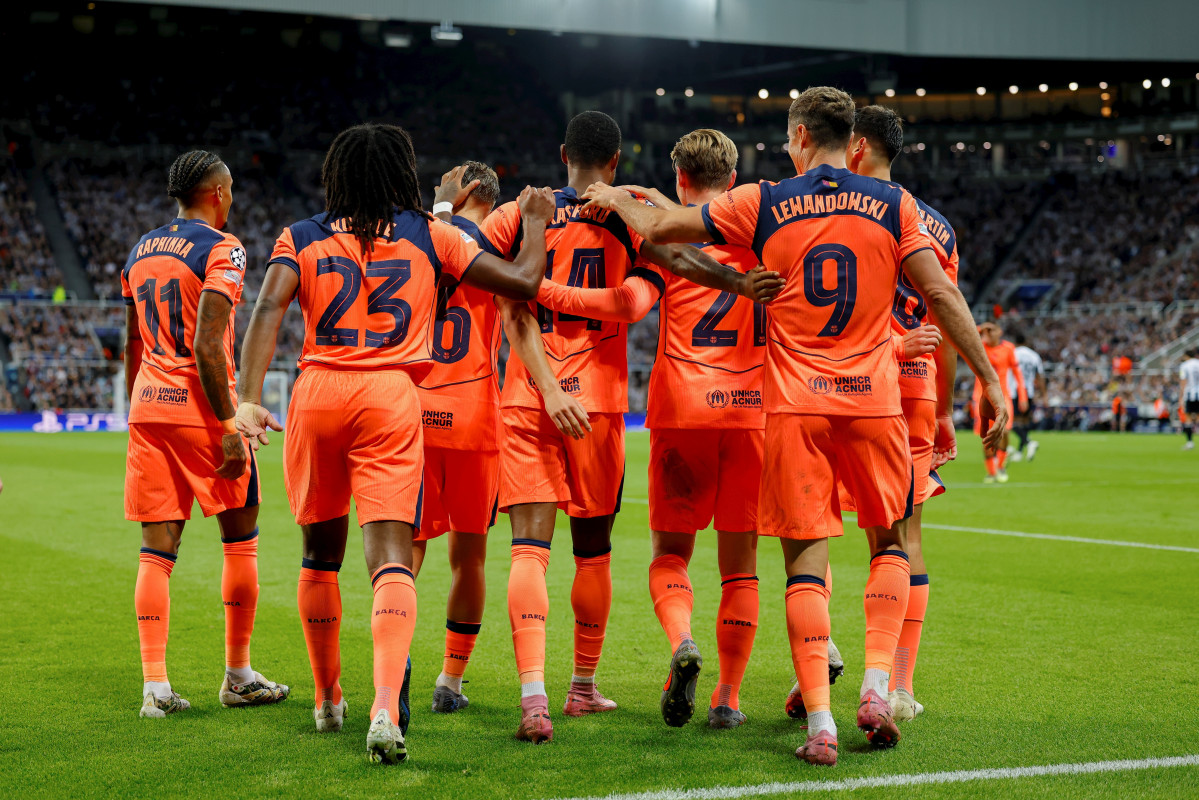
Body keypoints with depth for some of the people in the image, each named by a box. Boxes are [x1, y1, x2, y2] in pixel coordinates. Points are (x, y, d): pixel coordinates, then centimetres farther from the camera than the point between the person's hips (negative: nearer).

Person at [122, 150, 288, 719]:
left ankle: (155, 685, 0)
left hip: (147, 410, 6)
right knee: (240, 539, 9)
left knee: (156, 549, 5)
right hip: (200, 409, -6)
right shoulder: (221, 250, -9)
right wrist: (229, 426, -17)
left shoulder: (141, 250, 14)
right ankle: (238, 676, 14)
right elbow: (207, 347, -18)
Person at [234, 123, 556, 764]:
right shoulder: (430, 235, 10)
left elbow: (268, 310, -5)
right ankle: (386, 710, -30)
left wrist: (249, 399, -14)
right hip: (391, 397, -2)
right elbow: (523, 282, 9)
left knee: (320, 553, 19)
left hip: (317, 392, 2)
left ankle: (328, 699, 32)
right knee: (390, 555, -10)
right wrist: (535, 221, 27)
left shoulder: (301, 238, 12)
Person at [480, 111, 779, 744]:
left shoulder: (519, 214, 5)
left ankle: (533, 692, -22)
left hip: (525, 400, 1)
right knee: (593, 548, 13)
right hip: (597, 401, 0)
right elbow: (679, 260, -18)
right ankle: (584, 688, 26)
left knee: (529, 547, -5)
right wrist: (747, 285, -26)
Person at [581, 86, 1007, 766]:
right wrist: (990, 380, 2)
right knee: (892, 542, 18)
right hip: (874, 401, 1)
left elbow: (659, 229, 9)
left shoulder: (762, 204, 2)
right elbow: (941, 294, -2)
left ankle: (819, 722, -5)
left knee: (807, 561, 2)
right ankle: (877, 686, 5)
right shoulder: (893, 205, 4)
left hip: (795, 405, 0)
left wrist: (613, 198, 29)